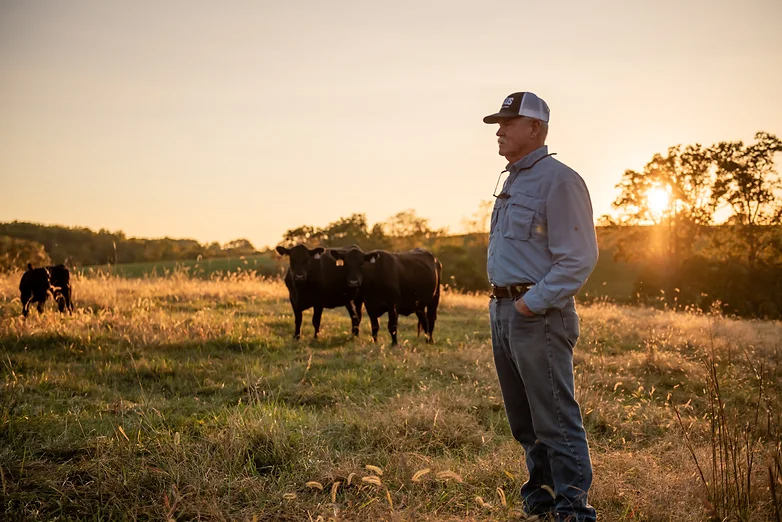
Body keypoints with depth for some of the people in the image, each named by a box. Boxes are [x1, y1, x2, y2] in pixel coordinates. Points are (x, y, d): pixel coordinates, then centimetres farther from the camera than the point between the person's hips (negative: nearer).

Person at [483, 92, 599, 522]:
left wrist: (532, 303, -18)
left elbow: (579, 258, -16)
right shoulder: (512, 181, 17)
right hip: (503, 310, 9)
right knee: (523, 419, 16)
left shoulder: (559, 181, -11)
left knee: (555, 419, -4)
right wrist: (503, 303, 15)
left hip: (539, 315, -9)